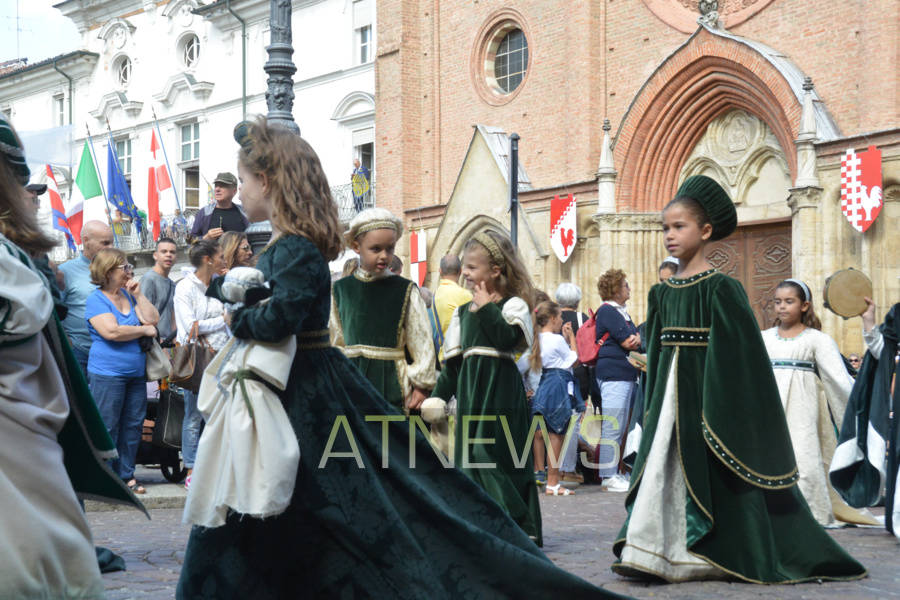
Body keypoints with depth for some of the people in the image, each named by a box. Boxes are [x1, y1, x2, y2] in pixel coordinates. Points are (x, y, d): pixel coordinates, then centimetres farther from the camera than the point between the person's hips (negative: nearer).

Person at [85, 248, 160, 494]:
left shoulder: (128, 295, 15)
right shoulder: (96, 300, -6)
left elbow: (152, 319, 7)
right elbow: (111, 331, -20)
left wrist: (138, 294, 0)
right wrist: (145, 330, -9)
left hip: (135, 372, 7)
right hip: (107, 373, -7)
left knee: (133, 425, 7)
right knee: (107, 428, -4)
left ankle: (126, 474, 15)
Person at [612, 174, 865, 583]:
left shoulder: (721, 289, -8)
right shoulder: (661, 293, 10)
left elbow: (739, 352, -11)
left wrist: (718, 408, -15)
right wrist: (654, 406, 12)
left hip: (707, 392, -6)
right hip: (670, 394, 6)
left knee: (712, 473, -1)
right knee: (664, 469, 0)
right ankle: (656, 554, 2)